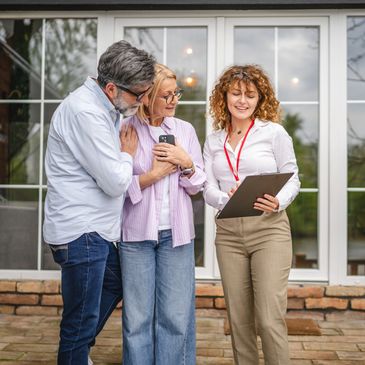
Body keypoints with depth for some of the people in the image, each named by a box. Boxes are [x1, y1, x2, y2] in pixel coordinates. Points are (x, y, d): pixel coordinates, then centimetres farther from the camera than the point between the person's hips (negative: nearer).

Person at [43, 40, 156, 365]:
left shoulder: (105, 107, 10)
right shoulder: (85, 112, -22)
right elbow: (116, 182, -21)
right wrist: (127, 154, -4)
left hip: (98, 228, 11)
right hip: (80, 231, -11)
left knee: (115, 286, 28)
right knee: (81, 323, 1)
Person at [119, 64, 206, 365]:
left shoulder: (185, 130, 9)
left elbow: (197, 185, 10)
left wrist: (185, 162, -8)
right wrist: (154, 174, -11)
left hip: (176, 234, 3)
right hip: (136, 234, -2)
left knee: (176, 315, 4)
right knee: (137, 316, 4)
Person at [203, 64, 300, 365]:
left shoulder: (273, 132, 1)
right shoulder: (214, 141, 12)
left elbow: (292, 179, 2)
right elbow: (208, 188, 6)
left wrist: (278, 202, -19)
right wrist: (227, 200, -16)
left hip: (269, 229, -3)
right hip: (228, 232, 4)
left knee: (269, 319, -8)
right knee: (239, 319, 8)